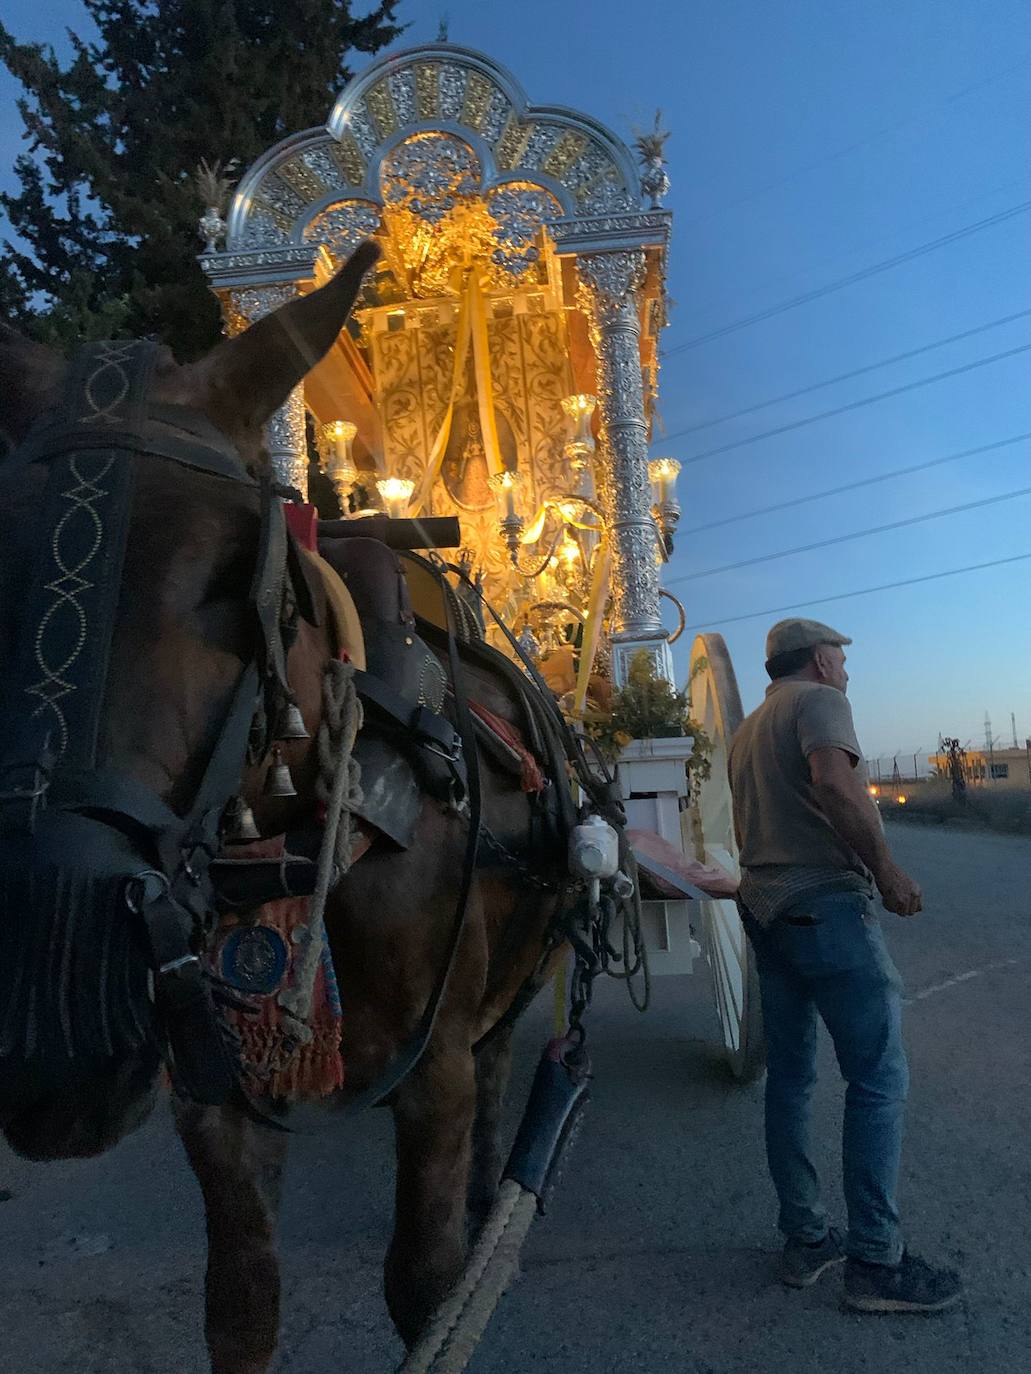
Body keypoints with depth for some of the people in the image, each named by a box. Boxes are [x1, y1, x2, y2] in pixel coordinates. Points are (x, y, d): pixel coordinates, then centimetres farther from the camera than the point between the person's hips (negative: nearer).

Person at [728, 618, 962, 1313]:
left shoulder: (748, 731, 21)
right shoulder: (820, 701, -5)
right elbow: (834, 783, -23)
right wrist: (887, 869, -16)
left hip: (764, 905, 9)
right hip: (827, 903, -9)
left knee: (790, 1075, 12)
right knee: (879, 1079, -1)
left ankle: (805, 1241, 21)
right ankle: (875, 1261, 5)